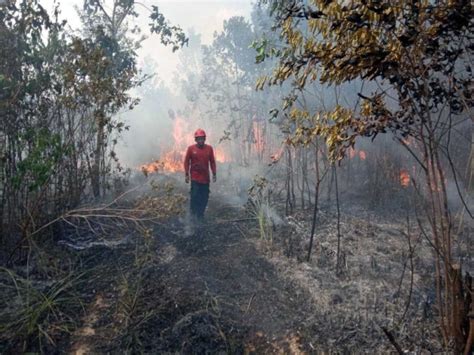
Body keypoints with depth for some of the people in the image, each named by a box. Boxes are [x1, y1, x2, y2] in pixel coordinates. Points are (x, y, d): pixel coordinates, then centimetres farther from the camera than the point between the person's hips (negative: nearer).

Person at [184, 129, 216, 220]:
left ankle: (201, 213, 20)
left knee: (205, 197, 6)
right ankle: (194, 214, 8)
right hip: (195, 177, -3)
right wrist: (187, 175, -3)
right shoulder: (191, 148, -4)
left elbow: (212, 162, 8)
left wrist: (214, 174, 6)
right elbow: (186, 162, 0)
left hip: (205, 177, 3)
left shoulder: (209, 148, 2)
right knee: (195, 196, -5)